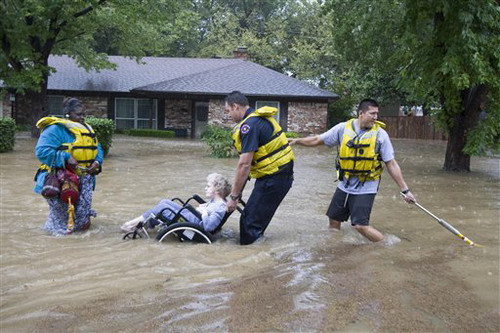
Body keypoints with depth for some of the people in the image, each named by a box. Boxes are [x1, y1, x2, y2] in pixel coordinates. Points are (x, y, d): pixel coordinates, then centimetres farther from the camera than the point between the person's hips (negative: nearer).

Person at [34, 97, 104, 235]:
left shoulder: (87, 130, 15)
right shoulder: (56, 129, -11)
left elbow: (98, 149, 21)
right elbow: (42, 151, -20)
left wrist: (97, 162, -1)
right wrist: (66, 158, -24)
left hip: (84, 180, 7)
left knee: (83, 223, 8)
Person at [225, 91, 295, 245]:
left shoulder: (249, 125, -18)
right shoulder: (259, 118, 14)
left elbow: (244, 165, -22)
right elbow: (248, 161, 15)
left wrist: (234, 196, -15)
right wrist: (237, 190, 16)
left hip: (273, 179, -10)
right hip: (280, 173, 10)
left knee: (250, 221, -3)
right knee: (258, 217, 17)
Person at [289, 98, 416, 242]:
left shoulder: (380, 134, -9)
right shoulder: (343, 128, -4)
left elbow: (391, 164, -5)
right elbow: (317, 140, 4)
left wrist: (405, 190, -5)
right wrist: (297, 140, -7)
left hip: (366, 188, -4)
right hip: (344, 186, 4)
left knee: (361, 225, -14)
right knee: (334, 220, 14)